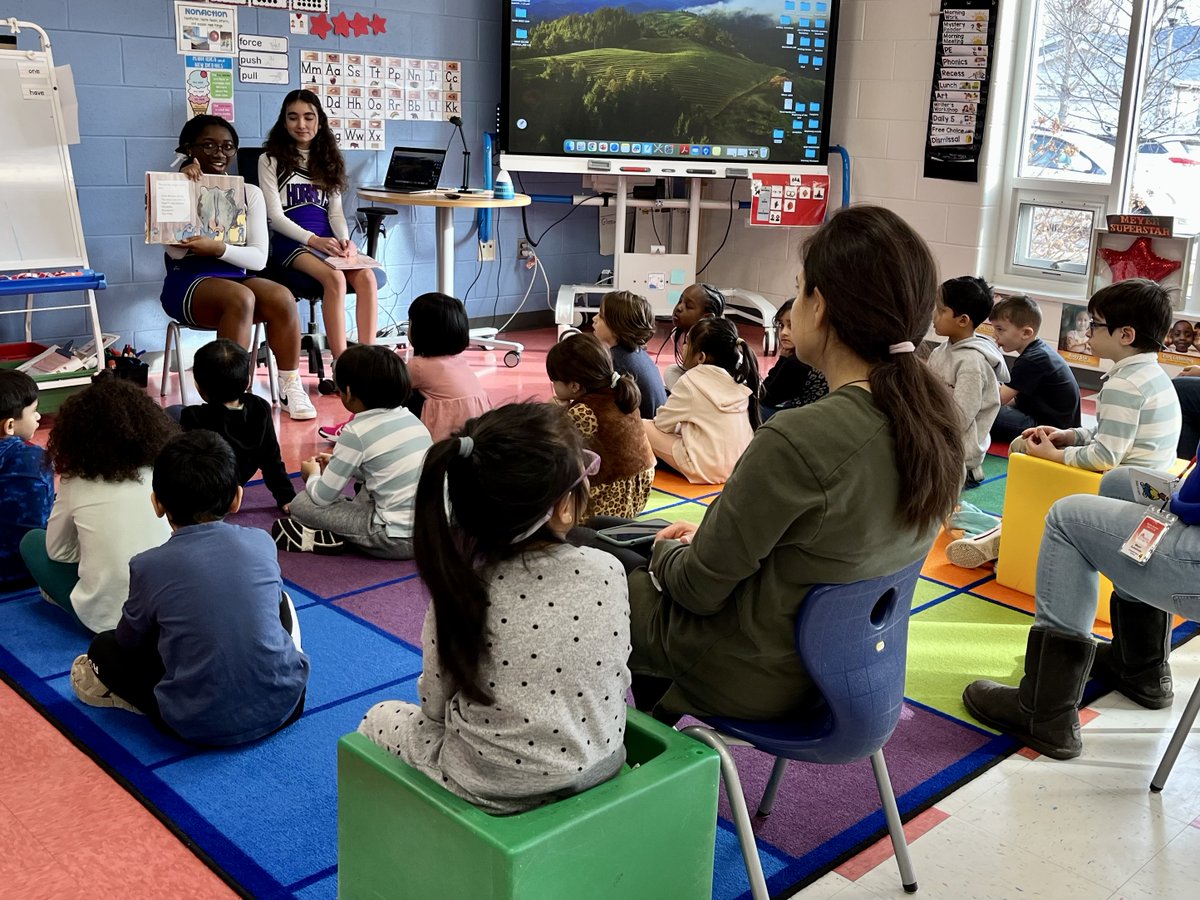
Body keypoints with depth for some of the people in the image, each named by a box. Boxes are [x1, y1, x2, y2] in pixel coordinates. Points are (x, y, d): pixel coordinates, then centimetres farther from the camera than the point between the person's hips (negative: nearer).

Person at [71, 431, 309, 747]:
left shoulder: (149, 566, -9)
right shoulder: (262, 543, -2)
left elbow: (130, 641, 8)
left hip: (201, 726, -2)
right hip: (284, 706, 2)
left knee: (104, 648, 18)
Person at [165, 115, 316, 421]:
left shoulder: (250, 193, 10)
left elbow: (259, 258, 0)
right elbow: (176, 250, -12)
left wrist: (217, 248, -18)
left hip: (238, 277, 3)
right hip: (188, 282, -3)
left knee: (282, 298, -29)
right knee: (240, 298, -36)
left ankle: (290, 386, -14)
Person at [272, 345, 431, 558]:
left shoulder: (356, 433, -11)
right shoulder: (411, 418, 8)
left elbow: (322, 497, -5)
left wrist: (312, 475, 17)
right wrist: (338, 464, 27)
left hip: (397, 539, -7)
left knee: (302, 503, 3)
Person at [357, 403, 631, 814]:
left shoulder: (461, 591, -22)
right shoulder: (607, 572, -18)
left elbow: (434, 706, -9)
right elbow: (616, 678, -3)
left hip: (492, 792, -3)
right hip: (600, 767, 3)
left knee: (379, 719, 24)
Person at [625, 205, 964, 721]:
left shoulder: (797, 441, -33)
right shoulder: (936, 417, -9)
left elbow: (700, 588, -20)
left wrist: (669, 550, 2)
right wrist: (704, 537, 8)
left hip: (759, 680, -7)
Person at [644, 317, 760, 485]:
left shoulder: (691, 381, -11)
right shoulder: (739, 380, 5)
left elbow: (663, 423, -2)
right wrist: (684, 425, 20)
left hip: (706, 468, -7)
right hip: (740, 464, 8)